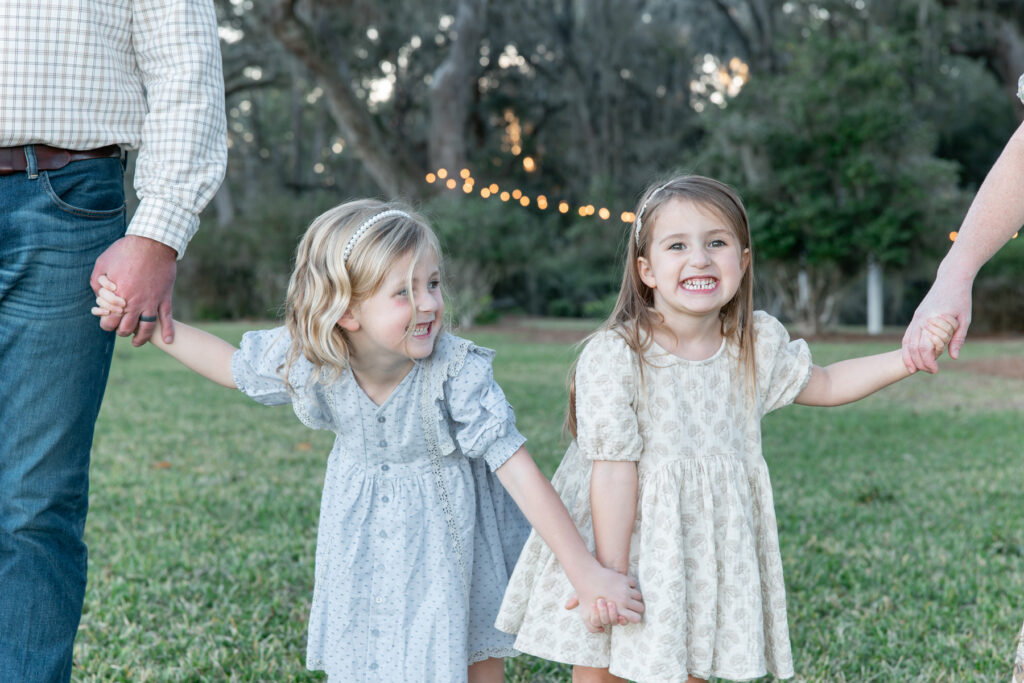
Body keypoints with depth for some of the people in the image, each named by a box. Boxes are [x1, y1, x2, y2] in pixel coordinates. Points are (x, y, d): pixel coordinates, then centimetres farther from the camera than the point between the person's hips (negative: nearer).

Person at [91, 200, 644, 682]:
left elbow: (518, 470, -33)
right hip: (364, 530, 3)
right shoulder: (308, 360, -22)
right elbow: (233, 366, 0)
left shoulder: (457, 373, -32)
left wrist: (585, 571, -35)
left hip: (448, 527, -2)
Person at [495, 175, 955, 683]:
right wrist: (611, 575, -18)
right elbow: (614, 468, -19)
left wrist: (909, 357, 4)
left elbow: (824, 386, 16)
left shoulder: (760, 344, -3)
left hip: (708, 545, 4)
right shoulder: (615, 355, -19)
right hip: (628, 537, -3)